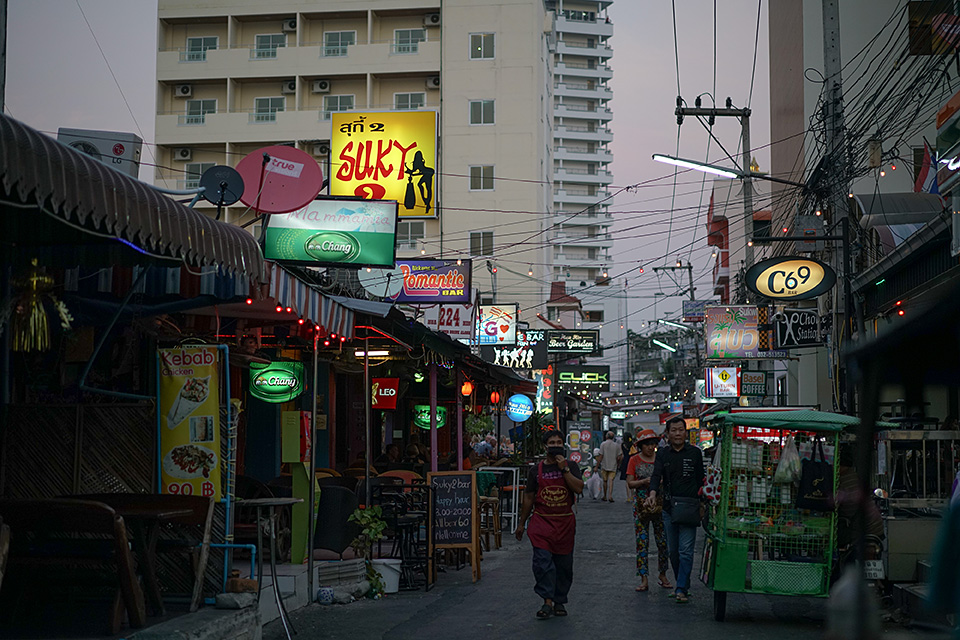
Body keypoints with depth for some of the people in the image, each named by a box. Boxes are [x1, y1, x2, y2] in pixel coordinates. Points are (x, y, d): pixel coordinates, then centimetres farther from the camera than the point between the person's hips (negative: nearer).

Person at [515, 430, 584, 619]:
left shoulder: (570, 466, 5)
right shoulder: (537, 469, 6)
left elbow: (579, 488, -10)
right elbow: (529, 498, 12)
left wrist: (564, 469, -15)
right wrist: (521, 523, 14)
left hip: (565, 521, 1)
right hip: (541, 520, -1)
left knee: (564, 564, 7)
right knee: (542, 561, -14)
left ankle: (559, 601, 20)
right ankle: (547, 602, -11)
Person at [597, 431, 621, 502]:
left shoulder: (603, 444, -5)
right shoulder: (616, 445, 0)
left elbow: (601, 456, -8)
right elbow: (618, 457, 0)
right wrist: (618, 464, 17)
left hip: (604, 466, -1)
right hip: (613, 466, 1)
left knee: (605, 481, 10)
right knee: (611, 481, -2)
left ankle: (605, 496, 19)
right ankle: (610, 496, -18)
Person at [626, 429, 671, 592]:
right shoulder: (634, 460, 4)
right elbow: (629, 484, 0)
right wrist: (644, 482, -17)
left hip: (660, 503, 1)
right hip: (641, 504, -1)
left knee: (663, 541, 1)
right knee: (642, 541, -3)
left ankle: (663, 575, 16)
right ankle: (644, 579, -1)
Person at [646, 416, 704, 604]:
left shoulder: (695, 452, 4)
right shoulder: (662, 453, 7)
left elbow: (700, 479, 7)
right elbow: (657, 475, -6)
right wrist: (653, 494, -24)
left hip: (689, 507, -3)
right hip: (669, 506, 3)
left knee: (685, 551, -9)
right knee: (673, 551, 10)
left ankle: (681, 589, -9)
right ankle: (682, 585, 23)